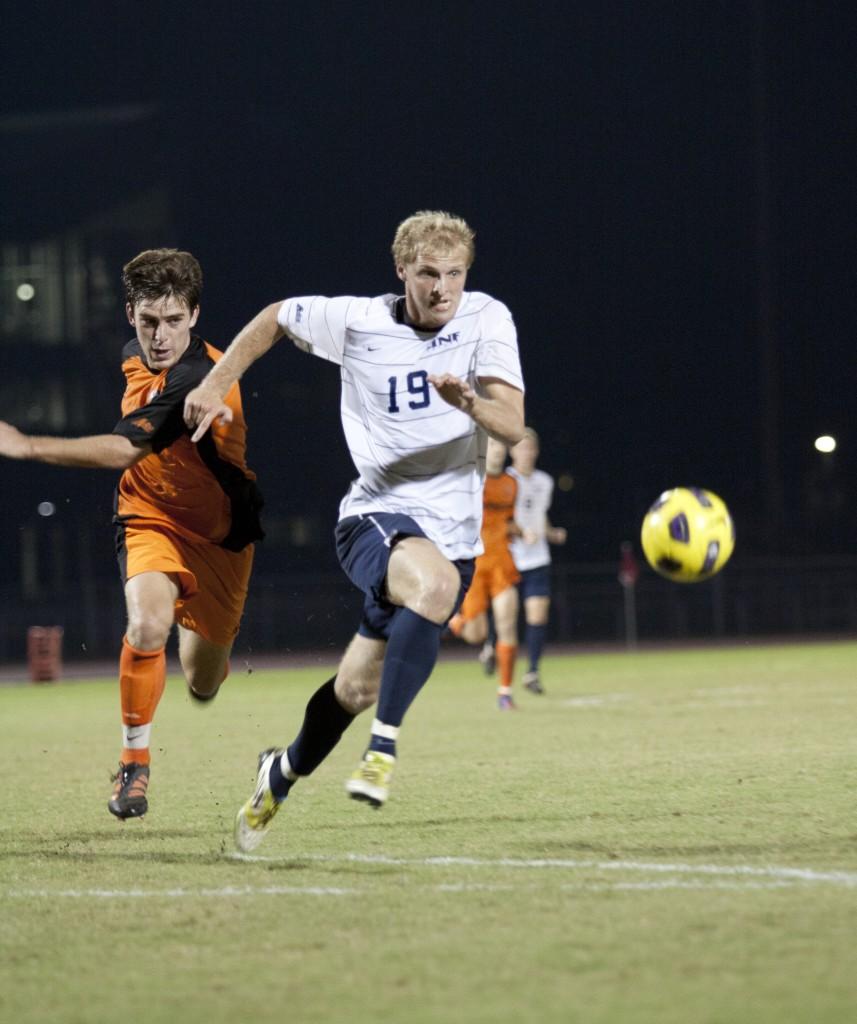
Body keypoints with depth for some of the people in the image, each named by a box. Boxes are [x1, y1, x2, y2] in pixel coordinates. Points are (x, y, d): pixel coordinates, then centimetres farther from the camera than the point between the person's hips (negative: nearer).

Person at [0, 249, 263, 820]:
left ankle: (202, 639, 49)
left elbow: (123, 450, -37)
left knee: (204, 684, 11)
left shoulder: (198, 378, -30)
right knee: (148, 626, -28)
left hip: (219, 532, -3)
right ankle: (135, 763, -13)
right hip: (150, 516, 3)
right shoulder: (136, 356, -4)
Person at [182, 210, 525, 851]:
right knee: (435, 581, -38)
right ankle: (383, 750, -34)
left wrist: (470, 401, -34)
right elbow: (275, 318, 13)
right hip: (378, 514, -3)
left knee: (358, 688, 10)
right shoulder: (356, 322, -6)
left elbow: (513, 426, -13)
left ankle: (283, 775, 39)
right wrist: (215, 385, 8)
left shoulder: (487, 319, -5)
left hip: (453, 530, 3)